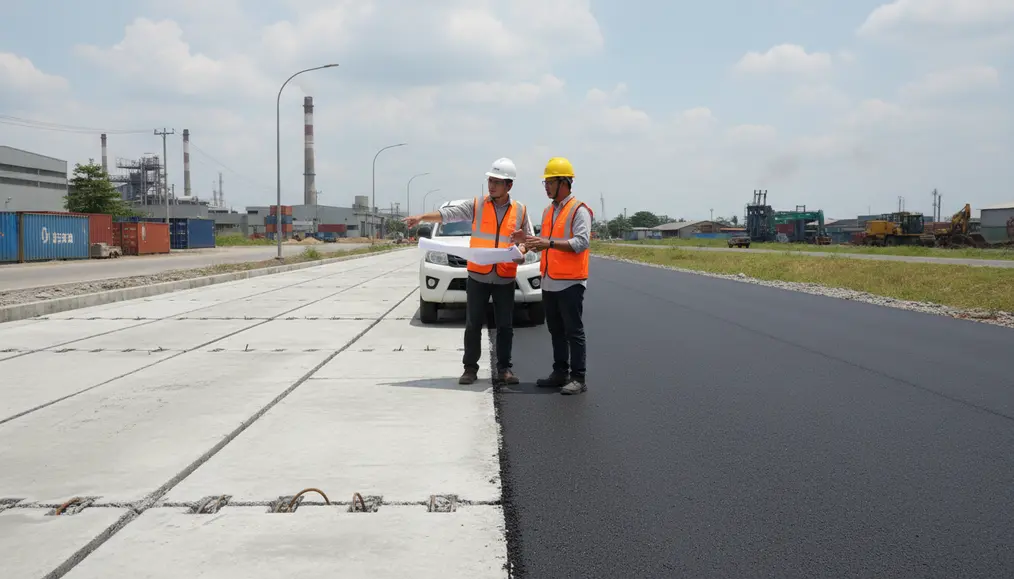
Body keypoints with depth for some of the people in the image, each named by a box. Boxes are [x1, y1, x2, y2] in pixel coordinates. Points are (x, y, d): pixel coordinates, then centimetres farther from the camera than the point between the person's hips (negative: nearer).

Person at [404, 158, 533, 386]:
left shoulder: (520, 211, 4)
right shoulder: (476, 206, 0)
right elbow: (447, 214, -7)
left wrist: (521, 251, -11)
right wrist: (422, 217, -21)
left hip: (505, 278, 1)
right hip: (478, 276, 0)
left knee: (505, 326, 4)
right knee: (473, 325, 3)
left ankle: (503, 369, 13)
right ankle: (470, 368, 11)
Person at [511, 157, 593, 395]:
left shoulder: (578, 210, -11)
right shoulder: (549, 211, 16)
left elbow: (581, 242, -22)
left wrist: (549, 244, -28)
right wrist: (529, 240, 5)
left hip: (570, 282, -9)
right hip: (549, 282, 9)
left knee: (573, 331, -5)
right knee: (556, 331, 13)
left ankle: (578, 378, -2)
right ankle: (560, 373, 22)